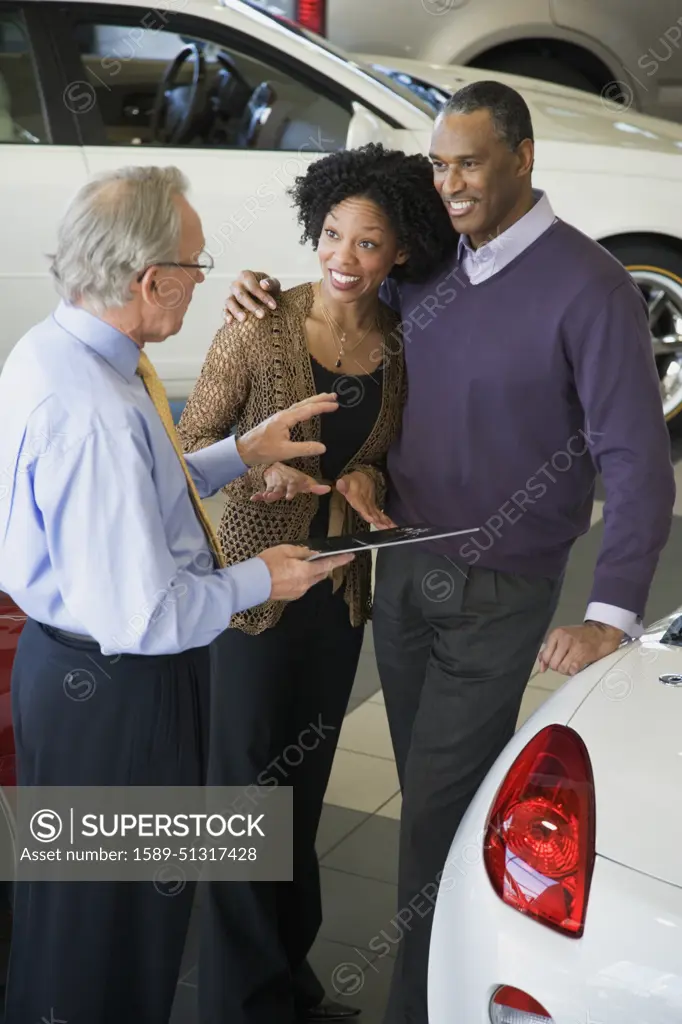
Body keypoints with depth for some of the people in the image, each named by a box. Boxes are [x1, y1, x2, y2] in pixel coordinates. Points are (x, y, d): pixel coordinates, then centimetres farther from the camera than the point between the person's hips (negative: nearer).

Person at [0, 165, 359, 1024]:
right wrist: (257, 580, -14)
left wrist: (241, 453, 9)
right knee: (103, 913, 12)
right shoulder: (95, 413, -32)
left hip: (70, 659, 10)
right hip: (115, 691, -10)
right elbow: (142, 618, -30)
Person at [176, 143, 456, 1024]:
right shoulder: (262, 328, -15)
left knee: (304, 788, 18)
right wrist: (261, 471, -28)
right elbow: (190, 443, -10)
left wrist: (367, 476, -10)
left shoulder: (400, 343, -1)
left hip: (342, 586, 5)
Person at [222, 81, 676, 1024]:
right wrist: (269, 302, 0)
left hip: (497, 597, -5)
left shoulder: (589, 289, -16)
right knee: (427, 796, 17)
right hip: (401, 570, 6)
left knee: (438, 814, 3)